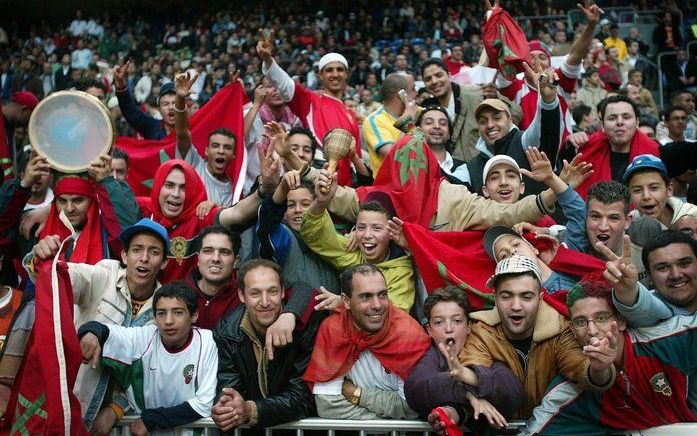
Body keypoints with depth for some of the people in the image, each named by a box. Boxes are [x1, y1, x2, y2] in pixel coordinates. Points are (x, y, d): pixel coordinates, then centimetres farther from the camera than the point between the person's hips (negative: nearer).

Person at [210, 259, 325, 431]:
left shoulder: (306, 326, -15)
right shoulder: (225, 332, -5)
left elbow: (303, 396, -16)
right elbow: (227, 387, -7)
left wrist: (250, 411, -28)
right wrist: (224, 409, -29)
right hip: (246, 429, 2)